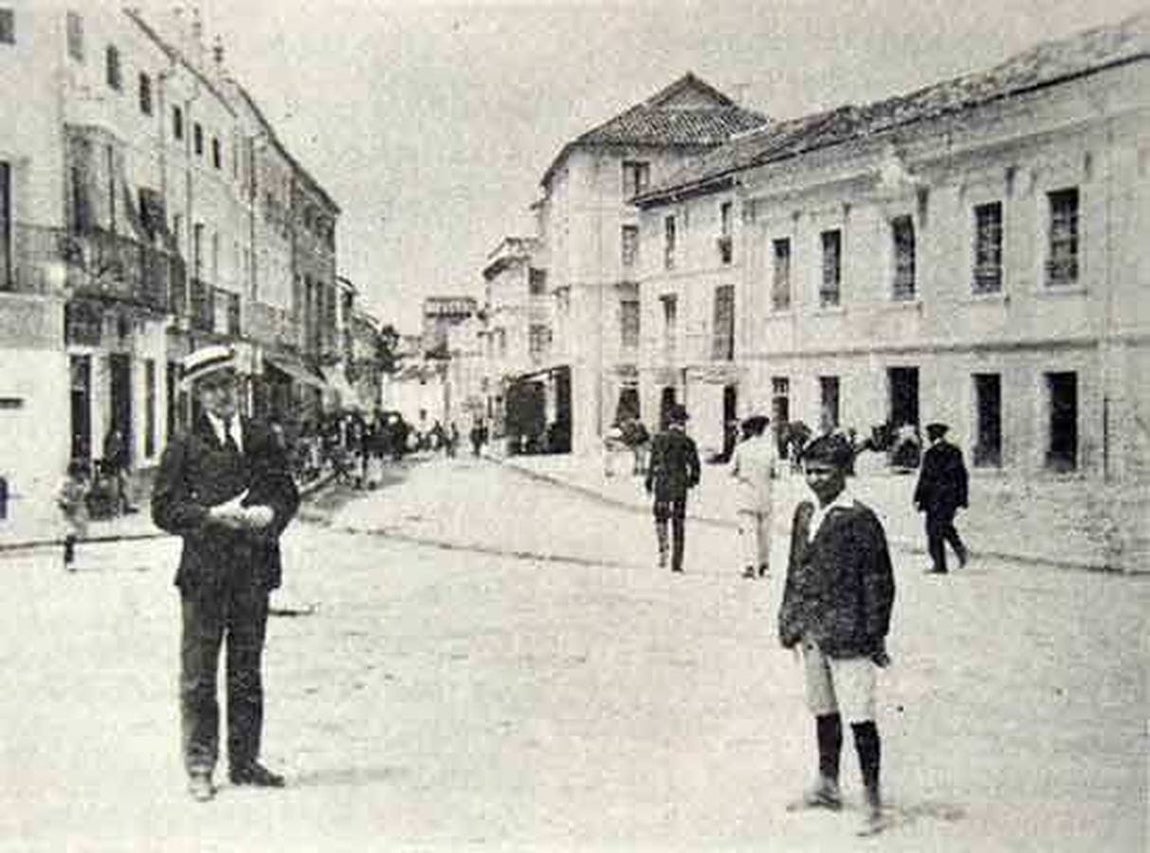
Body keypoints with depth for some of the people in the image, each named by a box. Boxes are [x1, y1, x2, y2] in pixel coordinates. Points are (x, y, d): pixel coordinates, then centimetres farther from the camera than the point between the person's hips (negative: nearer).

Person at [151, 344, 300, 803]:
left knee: (247, 673, 11)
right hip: (203, 575, -3)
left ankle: (245, 762, 21)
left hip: (254, 573, 3)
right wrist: (211, 515, -16)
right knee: (198, 676, 1)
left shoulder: (263, 441, 11)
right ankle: (199, 768, 11)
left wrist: (270, 513, -6)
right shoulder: (184, 448, 0)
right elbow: (164, 509, -3)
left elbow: (288, 493, 15)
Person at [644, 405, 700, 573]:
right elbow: (695, 465, -1)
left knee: (661, 516, 14)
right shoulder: (688, 442, -2)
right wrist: (693, 480, 18)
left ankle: (663, 547, -13)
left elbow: (653, 462, -3)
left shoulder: (659, 439, -2)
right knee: (679, 523, 7)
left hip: (662, 484, -1)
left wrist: (649, 482, 7)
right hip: (680, 486, 1)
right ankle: (677, 562, 7)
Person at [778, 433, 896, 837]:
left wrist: (875, 635, -11)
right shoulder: (804, 513, 8)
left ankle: (873, 801, 7)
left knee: (859, 718, -3)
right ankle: (827, 787, 34)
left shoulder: (859, 519, -12)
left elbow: (879, 582, -10)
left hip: (847, 634, -7)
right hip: (811, 633, 7)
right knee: (823, 711, 19)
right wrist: (789, 620, 14)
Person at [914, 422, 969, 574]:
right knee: (946, 525, 24)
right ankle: (959, 547, 2)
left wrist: (918, 499, -7)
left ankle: (939, 565, 3)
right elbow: (962, 476, 12)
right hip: (952, 497, 7)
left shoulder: (931, 454, -12)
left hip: (936, 498, -7)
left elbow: (925, 479, -13)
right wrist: (962, 498, 17)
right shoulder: (955, 452, 8)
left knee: (935, 530, 1)